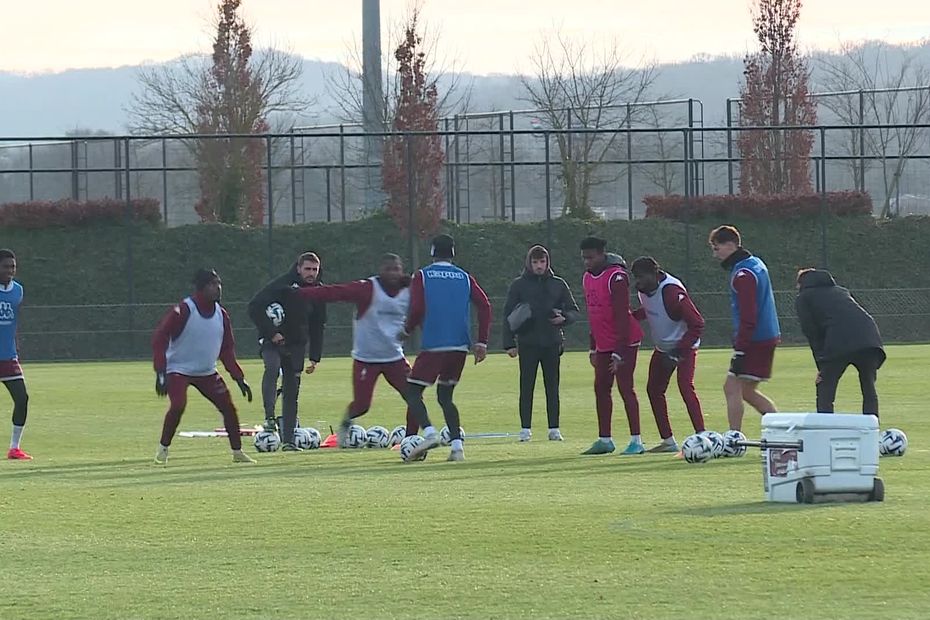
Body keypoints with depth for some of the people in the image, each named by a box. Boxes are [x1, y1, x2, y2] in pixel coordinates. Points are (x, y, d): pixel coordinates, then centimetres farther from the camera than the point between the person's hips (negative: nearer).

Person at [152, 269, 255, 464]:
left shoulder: (221, 314, 1)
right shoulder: (183, 311, -18)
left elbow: (227, 349, 9)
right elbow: (159, 339, -18)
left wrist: (239, 378, 2)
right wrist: (160, 373, -24)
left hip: (207, 373, 6)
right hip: (178, 370, -6)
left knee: (228, 406, -3)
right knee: (178, 405, -25)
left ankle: (237, 452, 9)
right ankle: (163, 450, -5)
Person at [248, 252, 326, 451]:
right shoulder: (282, 284, -14)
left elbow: (317, 326, 16)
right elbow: (255, 308, -17)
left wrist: (315, 357, 12)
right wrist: (271, 333, -21)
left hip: (296, 345, 5)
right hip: (273, 341, -5)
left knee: (292, 392, 5)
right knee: (272, 367, -35)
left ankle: (288, 440, 9)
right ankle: (269, 417, -39)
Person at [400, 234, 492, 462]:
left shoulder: (422, 277, 1)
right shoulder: (464, 278, 10)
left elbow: (417, 309, -11)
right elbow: (484, 306, 1)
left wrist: (407, 330, 8)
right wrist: (481, 343, 5)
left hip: (433, 346, -4)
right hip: (460, 347, 4)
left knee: (413, 392, 5)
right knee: (445, 396, 17)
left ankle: (429, 433, -21)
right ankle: (457, 446, 3)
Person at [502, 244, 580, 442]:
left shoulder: (558, 285, 9)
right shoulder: (519, 285, 4)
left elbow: (574, 311, 14)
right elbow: (508, 316, 3)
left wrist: (563, 318, -9)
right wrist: (509, 343, -5)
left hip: (552, 342, 1)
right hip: (527, 343, -1)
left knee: (552, 387, 3)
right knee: (526, 386, -1)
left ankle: (554, 428, 7)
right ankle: (525, 429, 2)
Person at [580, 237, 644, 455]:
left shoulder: (615, 277, -17)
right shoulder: (588, 277, 11)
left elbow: (622, 315, -20)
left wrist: (619, 352, -22)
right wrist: (593, 348, 17)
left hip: (625, 342, -9)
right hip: (604, 344, 9)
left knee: (625, 388, -8)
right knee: (601, 388, 8)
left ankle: (636, 441, -6)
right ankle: (604, 440, 14)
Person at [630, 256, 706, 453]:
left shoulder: (672, 292, -29)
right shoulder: (645, 290, -4)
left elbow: (697, 324, -27)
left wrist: (677, 353, -27)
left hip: (684, 348, -9)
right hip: (663, 348, 9)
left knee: (686, 388, -22)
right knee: (654, 390, 10)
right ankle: (668, 441, 18)